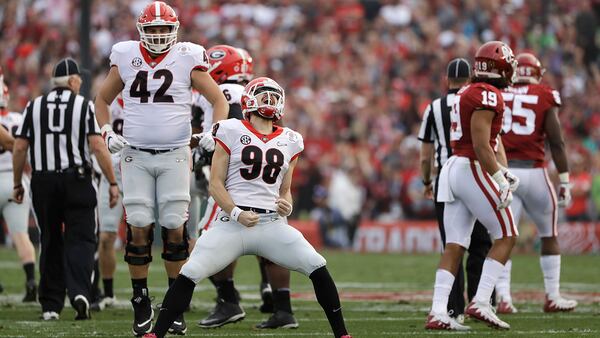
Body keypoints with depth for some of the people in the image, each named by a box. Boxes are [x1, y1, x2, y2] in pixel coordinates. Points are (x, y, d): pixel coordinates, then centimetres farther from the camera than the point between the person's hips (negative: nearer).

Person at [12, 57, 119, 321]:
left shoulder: (34, 107, 6)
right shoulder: (84, 106, -3)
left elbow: (20, 148, 4)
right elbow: (97, 146, -9)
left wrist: (17, 184, 14)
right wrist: (112, 183, -6)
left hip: (43, 182, 3)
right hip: (77, 180, -3)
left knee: (51, 243, 12)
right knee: (80, 240, 1)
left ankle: (50, 306, 12)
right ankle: (79, 291, -21)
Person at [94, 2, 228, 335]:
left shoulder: (188, 58, -2)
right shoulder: (126, 57, 4)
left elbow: (220, 100, 2)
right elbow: (102, 99, 18)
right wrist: (107, 132, 1)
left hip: (175, 156, -1)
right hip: (136, 157, 1)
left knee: (175, 229, -3)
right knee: (138, 229, -4)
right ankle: (142, 304, 6)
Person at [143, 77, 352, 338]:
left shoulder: (289, 141, 14)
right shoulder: (232, 132, 2)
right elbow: (215, 184, 0)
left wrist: (286, 206, -2)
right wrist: (237, 213, -14)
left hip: (272, 223, 3)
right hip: (232, 222, -3)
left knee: (318, 269, -10)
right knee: (190, 274, -14)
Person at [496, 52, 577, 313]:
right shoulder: (546, 98, 0)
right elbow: (556, 143, -2)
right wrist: (564, 181, 2)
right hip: (533, 172, -1)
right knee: (549, 237, 14)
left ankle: (504, 298, -9)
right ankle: (552, 297, 16)